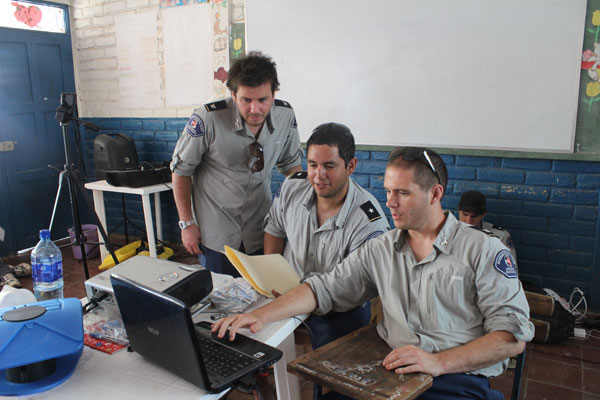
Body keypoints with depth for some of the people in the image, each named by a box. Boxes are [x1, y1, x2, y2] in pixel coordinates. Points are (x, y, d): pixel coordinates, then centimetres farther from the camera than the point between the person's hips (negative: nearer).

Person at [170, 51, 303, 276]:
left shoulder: (285, 116, -9)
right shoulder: (207, 120, -21)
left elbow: (291, 164, 8)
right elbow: (181, 169, -7)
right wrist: (187, 223, -6)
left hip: (261, 233, 3)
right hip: (216, 236, -3)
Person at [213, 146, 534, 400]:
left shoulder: (483, 250, -2)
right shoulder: (380, 249, 11)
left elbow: (514, 335, -6)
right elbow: (325, 288, 10)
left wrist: (438, 362, -18)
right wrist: (261, 315, -2)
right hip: (392, 372, 3)